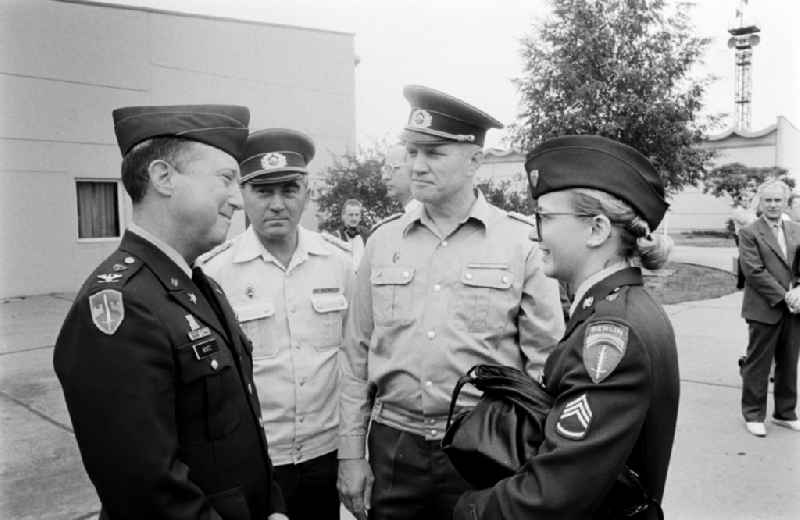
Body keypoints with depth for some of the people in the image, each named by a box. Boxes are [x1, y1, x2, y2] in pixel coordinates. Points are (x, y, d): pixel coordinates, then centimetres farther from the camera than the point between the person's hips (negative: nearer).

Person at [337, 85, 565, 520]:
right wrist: (351, 452, 4)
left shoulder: (523, 242, -7)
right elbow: (357, 355, 5)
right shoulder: (383, 240, 1)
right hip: (392, 444, 3)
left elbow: (545, 362, -3)